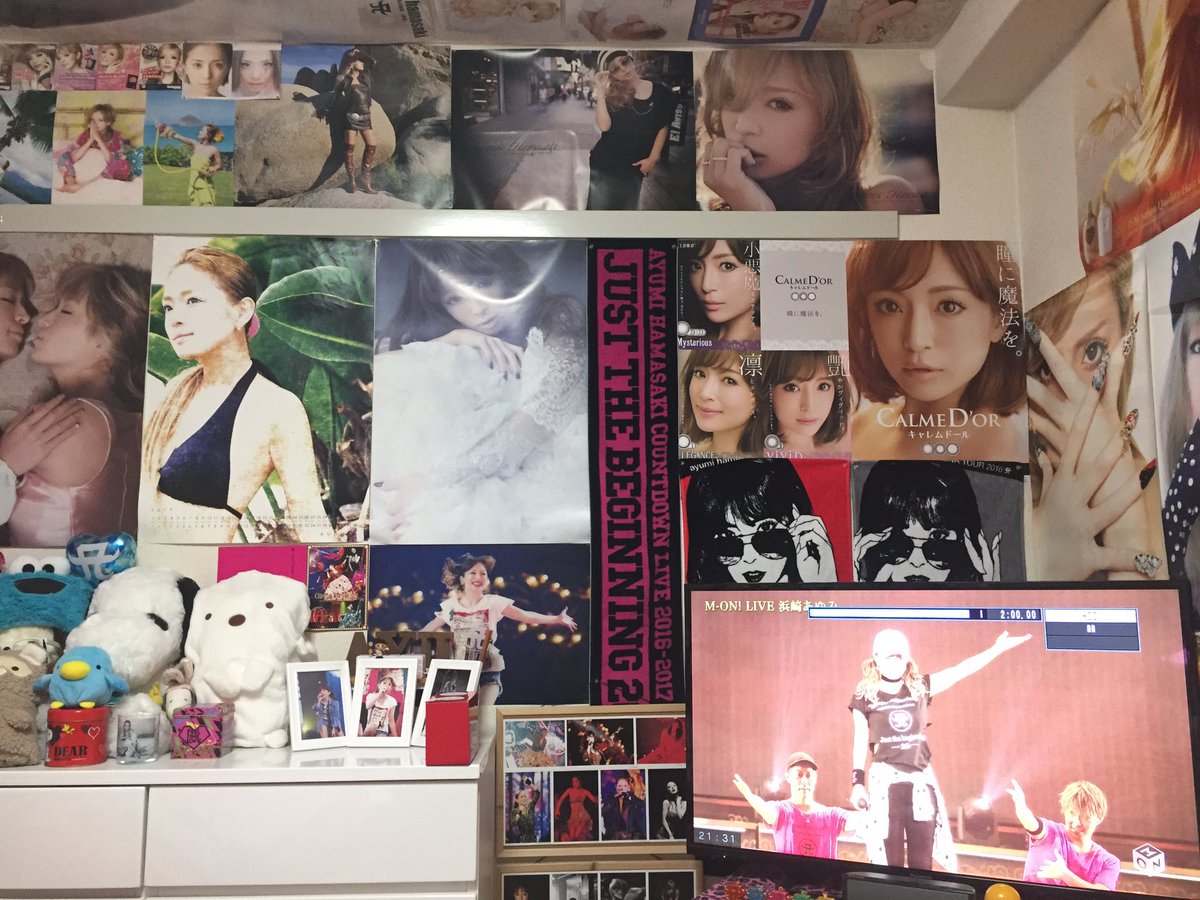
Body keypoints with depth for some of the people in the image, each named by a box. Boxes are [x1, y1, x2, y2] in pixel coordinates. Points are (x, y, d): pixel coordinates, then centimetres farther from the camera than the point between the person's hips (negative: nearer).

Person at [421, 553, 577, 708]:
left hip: (487, 671, -2)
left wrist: (557, 619, -14)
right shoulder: (450, 605, 2)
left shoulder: (493, 602, -5)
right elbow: (430, 628, 17)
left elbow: (526, 616, -8)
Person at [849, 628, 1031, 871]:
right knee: (890, 861, -2)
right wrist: (858, 781, -3)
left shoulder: (920, 687, 6)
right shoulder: (865, 695, 0)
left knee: (922, 861, 7)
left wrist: (997, 648, -4)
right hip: (885, 778, -3)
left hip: (921, 777, 3)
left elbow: (959, 671, 1)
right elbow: (861, 740, 1)